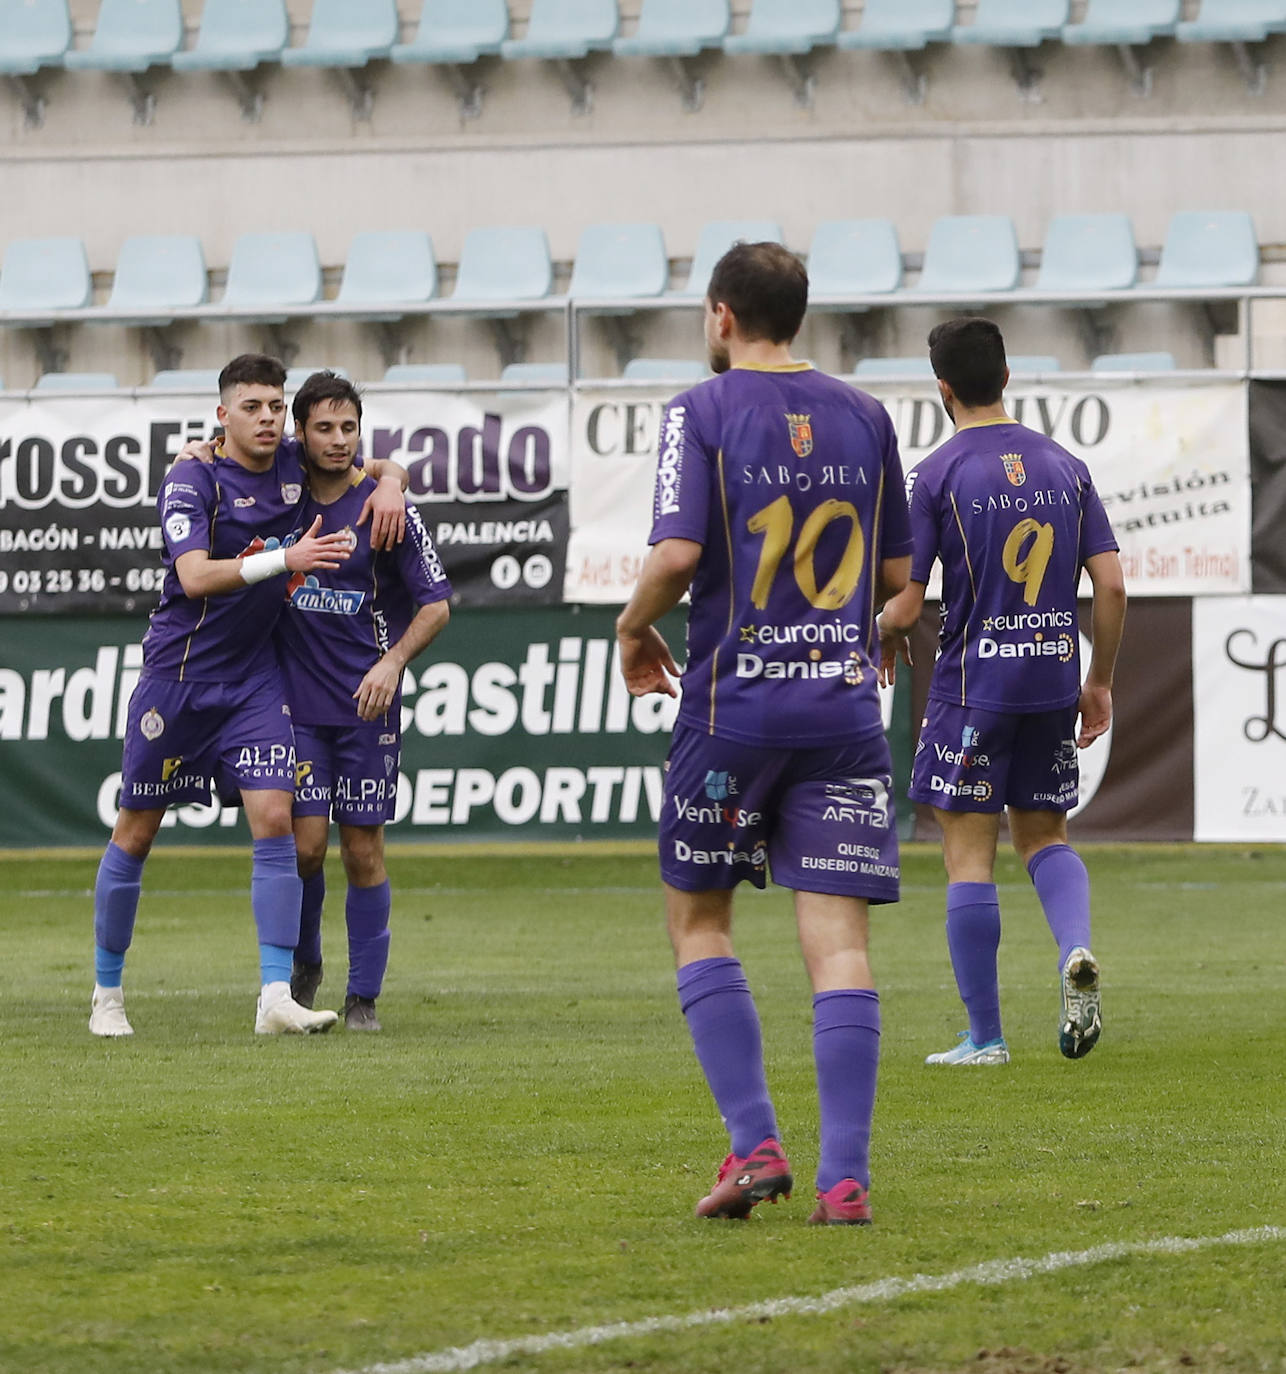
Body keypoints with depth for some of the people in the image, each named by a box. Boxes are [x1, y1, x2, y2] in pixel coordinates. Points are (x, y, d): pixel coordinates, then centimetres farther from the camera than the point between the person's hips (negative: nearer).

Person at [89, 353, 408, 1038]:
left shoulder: (298, 466, 1)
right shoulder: (191, 478, -13)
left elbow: (376, 465, 18)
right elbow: (194, 575, -26)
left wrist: (389, 484, -5)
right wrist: (284, 558, -36)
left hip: (254, 674, 3)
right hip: (177, 672, -3)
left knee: (273, 817, -12)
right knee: (136, 830, 5)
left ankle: (276, 997, -14)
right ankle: (106, 992, 19)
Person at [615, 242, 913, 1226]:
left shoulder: (702, 412, -4)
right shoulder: (862, 416, 10)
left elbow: (677, 554, -16)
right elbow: (897, 573, 14)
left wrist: (635, 630, 2)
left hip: (734, 702, -3)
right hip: (846, 702, 3)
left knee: (697, 917, 12)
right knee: (838, 937, -1)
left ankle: (755, 1145, 1)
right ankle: (845, 1177, -9)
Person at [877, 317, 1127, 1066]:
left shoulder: (936, 476, -7)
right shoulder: (1066, 467, 5)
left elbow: (904, 607, -9)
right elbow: (1112, 586, 3)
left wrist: (888, 640, 14)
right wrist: (1099, 682, 13)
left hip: (972, 688, -4)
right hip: (1054, 681, 4)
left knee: (970, 855, 2)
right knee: (1045, 835, 18)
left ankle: (985, 1034, 4)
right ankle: (1077, 949, -12)